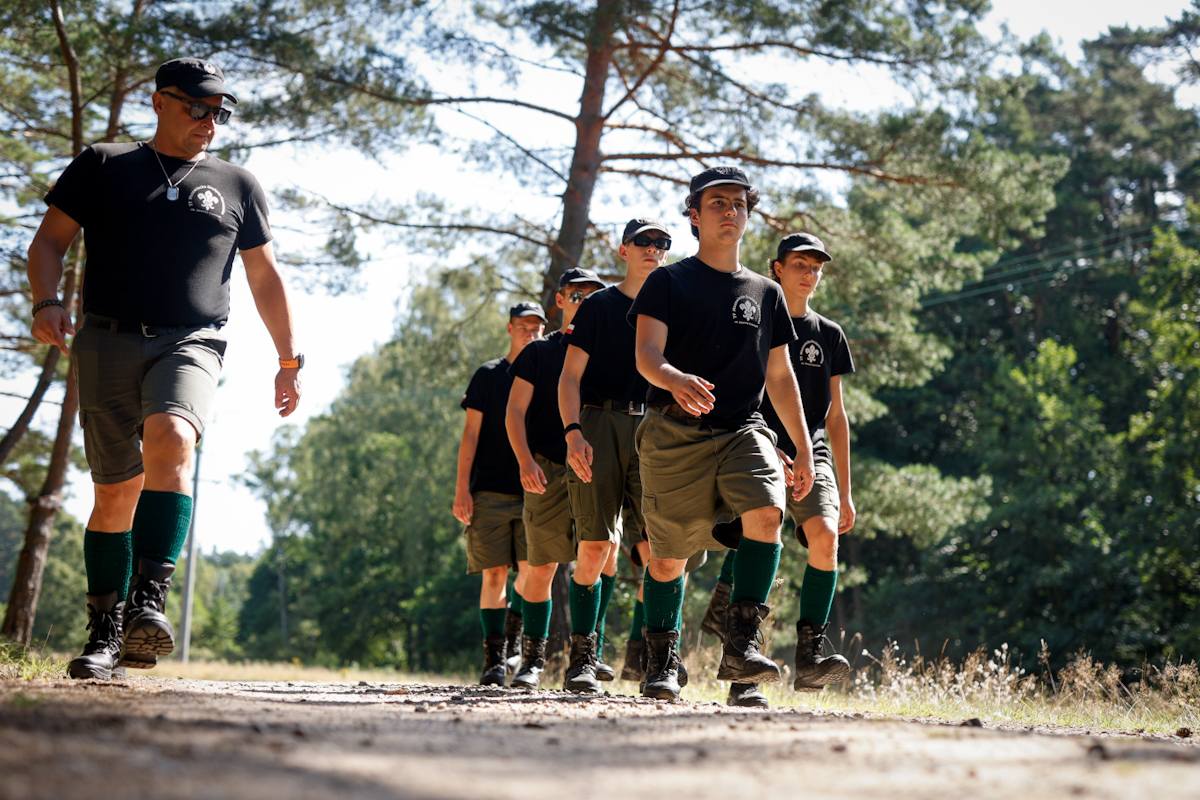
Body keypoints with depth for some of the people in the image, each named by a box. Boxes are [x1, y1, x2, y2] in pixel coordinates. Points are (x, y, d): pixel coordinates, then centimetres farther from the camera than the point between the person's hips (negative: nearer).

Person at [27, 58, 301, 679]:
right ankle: (106, 632, 11)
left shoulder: (237, 186, 17)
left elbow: (264, 277, 22)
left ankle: (149, 602, -39)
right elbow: (49, 241, 10)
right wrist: (46, 302, -9)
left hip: (190, 344, -1)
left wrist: (289, 360, 17)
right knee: (115, 492, 1)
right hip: (107, 342, 1)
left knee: (170, 440, -31)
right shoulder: (102, 168, 13)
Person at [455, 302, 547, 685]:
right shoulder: (489, 375, 8)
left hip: (533, 492, 2)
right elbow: (471, 434, 4)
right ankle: (493, 658, 1)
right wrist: (462, 489, -5)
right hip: (490, 491, -1)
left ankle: (513, 643, 10)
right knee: (494, 573, -3)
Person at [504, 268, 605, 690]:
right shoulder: (539, 352, 11)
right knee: (541, 567, -2)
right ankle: (532, 658, 7)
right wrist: (525, 461, -10)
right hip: (548, 469, -1)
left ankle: (583, 653, -2)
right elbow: (514, 411, 4)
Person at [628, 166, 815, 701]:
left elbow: (779, 376, 20)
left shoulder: (765, 293, 16)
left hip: (743, 430, 2)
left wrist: (803, 448, 15)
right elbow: (646, 355, -10)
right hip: (675, 434, -2)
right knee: (668, 556, 2)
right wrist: (676, 381, -33)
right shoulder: (668, 282, 4)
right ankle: (662, 662, 20)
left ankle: (740, 645, -23)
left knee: (766, 512, -25)